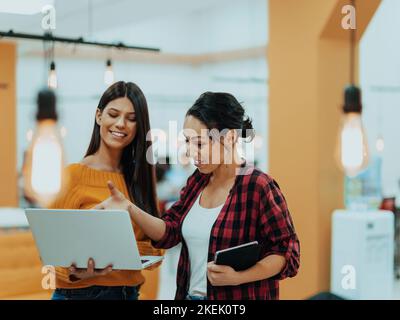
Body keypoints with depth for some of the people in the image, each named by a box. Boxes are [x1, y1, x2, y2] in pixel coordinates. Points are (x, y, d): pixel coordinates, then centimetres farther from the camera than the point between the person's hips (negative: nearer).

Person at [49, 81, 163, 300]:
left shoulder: (140, 175, 5)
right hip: (80, 292, -5)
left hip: (130, 292, 5)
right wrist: (76, 272, -31)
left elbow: (155, 247, 2)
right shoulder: (71, 176, -10)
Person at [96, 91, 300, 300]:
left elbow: (287, 254, -16)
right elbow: (168, 232, 2)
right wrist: (129, 208, -13)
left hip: (238, 296, -7)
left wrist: (237, 277, -28)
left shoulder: (259, 187, -17)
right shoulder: (197, 181, 6)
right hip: (190, 294, 7)